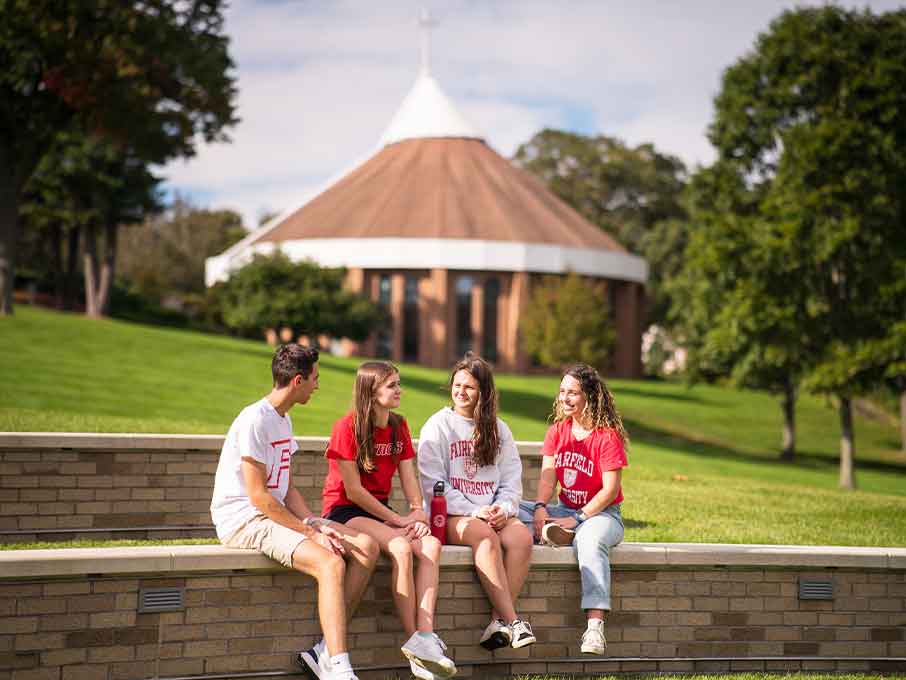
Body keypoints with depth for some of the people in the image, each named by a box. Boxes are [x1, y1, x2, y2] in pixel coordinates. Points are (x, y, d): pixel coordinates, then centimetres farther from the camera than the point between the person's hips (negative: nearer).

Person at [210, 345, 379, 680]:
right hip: (243, 520, -10)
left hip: (278, 515, 10)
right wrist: (310, 531, -18)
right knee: (330, 563, -30)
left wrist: (314, 524, -4)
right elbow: (258, 497, -20)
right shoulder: (255, 420, -15)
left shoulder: (283, 421, 16)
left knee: (367, 547, -4)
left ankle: (326, 652, -7)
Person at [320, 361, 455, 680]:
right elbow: (353, 490, -15)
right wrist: (397, 520, -15)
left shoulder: (399, 427, 10)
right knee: (401, 548, -32)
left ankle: (425, 636, -34)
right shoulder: (348, 427, -12)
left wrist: (418, 515, -13)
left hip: (379, 511, 7)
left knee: (431, 545, -22)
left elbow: (409, 479, 6)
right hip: (344, 511, -7)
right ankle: (415, 642, -28)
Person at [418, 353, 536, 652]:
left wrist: (503, 508, -9)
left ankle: (498, 621, -31)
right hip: (452, 515, -4)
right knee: (486, 537, -35)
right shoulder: (438, 426, 6)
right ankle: (512, 620, -36)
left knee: (522, 536, -29)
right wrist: (474, 512, -14)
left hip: (495, 513, 4)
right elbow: (432, 482, -4)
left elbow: (512, 481, 13)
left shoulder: (498, 429, 18)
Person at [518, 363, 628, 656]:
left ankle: (595, 627, -51)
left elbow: (610, 490, -15)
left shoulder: (608, 436, -10)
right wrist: (540, 508, -23)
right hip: (565, 510, 6)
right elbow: (547, 475, -3)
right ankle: (552, 532, -37)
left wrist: (577, 519, -25)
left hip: (601, 512, -6)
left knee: (590, 541, -41)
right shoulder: (558, 430, 8)